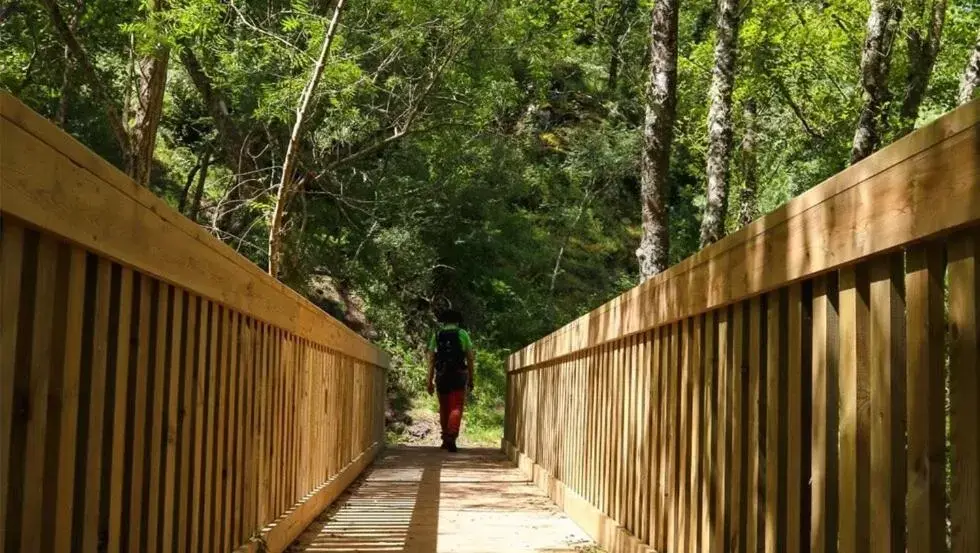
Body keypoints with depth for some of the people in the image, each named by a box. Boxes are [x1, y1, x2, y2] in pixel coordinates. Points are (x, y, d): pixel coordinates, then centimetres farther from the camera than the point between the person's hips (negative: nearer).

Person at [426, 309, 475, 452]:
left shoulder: (436, 335, 8)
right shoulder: (462, 334, 4)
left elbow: (431, 358, 2)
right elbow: (470, 358, 2)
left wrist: (429, 380, 2)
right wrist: (471, 379, 9)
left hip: (442, 376, 2)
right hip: (459, 375, -2)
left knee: (444, 408, 15)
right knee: (456, 408, -4)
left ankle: (446, 439, 22)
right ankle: (451, 437, -22)